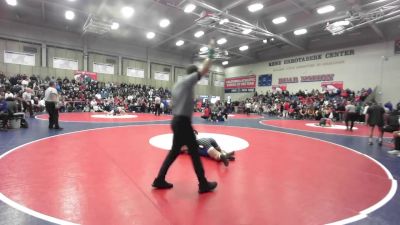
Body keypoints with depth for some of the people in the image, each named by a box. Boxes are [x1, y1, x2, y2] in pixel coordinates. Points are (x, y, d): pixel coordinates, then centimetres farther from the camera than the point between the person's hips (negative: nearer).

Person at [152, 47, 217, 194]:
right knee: (194, 152, 1)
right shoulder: (189, 80, -7)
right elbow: (205, 70, -13)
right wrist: (210, 55, 9)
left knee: (174, 151, 17)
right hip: (183, 122, -9)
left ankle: (159, 180, 24)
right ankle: (204, 184, 14)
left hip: (177, 121, 9)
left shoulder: (177, 84, 19)